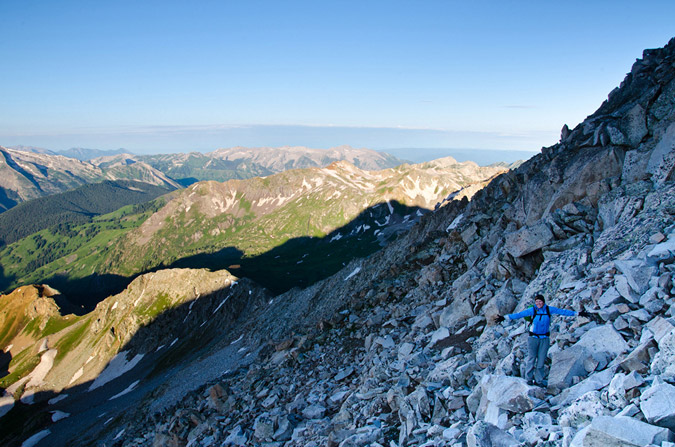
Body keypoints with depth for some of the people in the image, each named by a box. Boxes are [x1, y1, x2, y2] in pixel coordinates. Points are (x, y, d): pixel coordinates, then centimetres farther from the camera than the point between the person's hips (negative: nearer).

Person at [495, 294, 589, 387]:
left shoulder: (549, 309, -1)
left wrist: (577, 314, 8)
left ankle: (539, 380, 15)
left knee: (541, 360, 5)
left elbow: (563, 312, 5)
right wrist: (505, 317, -16)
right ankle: (529, 379, 14)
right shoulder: (532, 310, -7)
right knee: (531, 359, 0)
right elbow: (519, 314, -10)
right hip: (533, 338, -2)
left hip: (545, 338, 2)